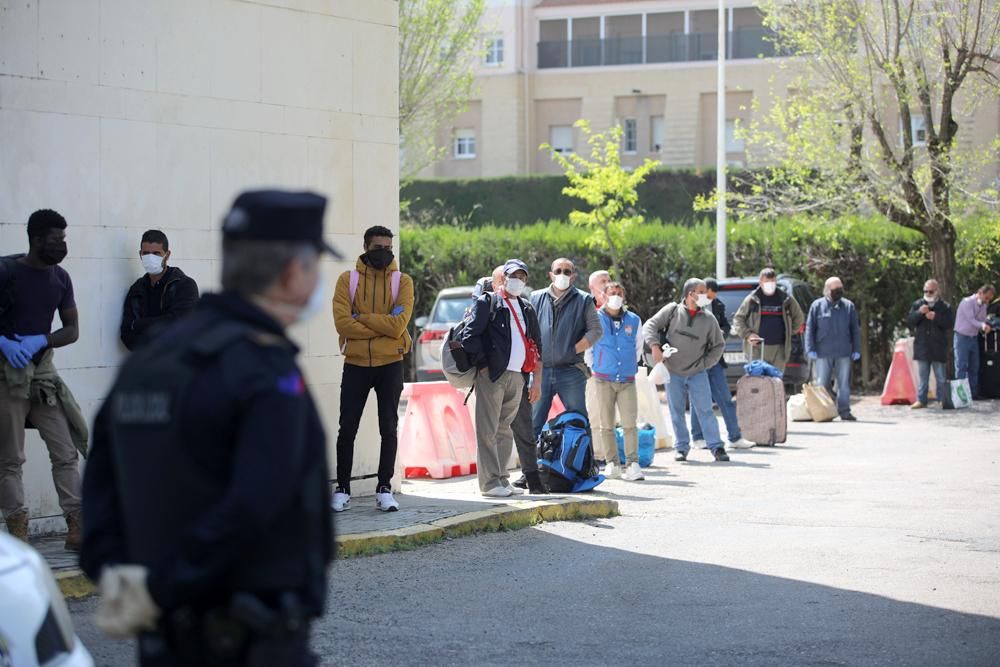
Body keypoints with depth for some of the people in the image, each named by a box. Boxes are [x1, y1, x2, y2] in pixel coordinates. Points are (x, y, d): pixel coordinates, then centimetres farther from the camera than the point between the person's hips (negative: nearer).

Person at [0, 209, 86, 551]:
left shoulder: (60, 278, 5)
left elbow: (72, 329, 5)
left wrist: (39, 341, -12)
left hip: (43, 370, 5)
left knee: (66, 452, 0)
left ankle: (76, 529, 1)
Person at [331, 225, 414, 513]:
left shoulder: (403, 281, 0)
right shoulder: (347, 280, 0)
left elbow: (398, 324, -14)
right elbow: (342, 324, -12)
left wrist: (361, 317, -13)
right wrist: (382, 327, -15)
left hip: (390, 364, 0)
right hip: (355, 364, 0)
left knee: (389, 429, 3)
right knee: (347, 429, 1)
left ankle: (384, 489, 11)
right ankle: (342, 489, 10)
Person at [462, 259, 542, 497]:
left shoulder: (527, 310, 20)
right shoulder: (487, 303, 1)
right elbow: (469, 336, -8)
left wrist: (537, 380, 15)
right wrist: (483, 366, -10)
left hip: (517, 377, 6)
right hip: (492, 375, -6)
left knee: (504, 430, 10)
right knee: (488, 431, -7)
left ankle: (502, 479, 14)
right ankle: (490, 483, -8)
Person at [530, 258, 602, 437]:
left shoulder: (584, 300, 5)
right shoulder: (537, 298, 11)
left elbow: (595, 330, 0)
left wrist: (573, 350, -8)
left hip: (571, 371, -2)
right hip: (541, 370, 2)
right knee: (534, 423, 4)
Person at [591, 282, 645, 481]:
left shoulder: (634, 320, 10)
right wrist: (595, 367, 9)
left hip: (627, 380, 1)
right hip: (604, 380, -1)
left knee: (630, 424, -8)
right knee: (606, 425, 2)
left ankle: (632, 464, -9)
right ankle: (612, 464, 8)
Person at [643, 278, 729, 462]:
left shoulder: (708, 319, 1)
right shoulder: (672, 311, -2)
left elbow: (718, 345, 10)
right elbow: (650, 325, -2)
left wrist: (705, 363, 0)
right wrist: (654, 346, -16)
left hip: (697, 373, 0)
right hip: (673, 372, 0)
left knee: (705, 410, -3)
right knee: (677, 412, 6)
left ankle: (717, 447, 1)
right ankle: (681, 447, 15)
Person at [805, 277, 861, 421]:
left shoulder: (849, 306, 9)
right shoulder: (817, 306, 3)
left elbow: (855, 330, 12)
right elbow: (809, 329, 3)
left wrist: (856, 350, 6)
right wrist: (810, 349, -5)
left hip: (843, 353, 2)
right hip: (823, 353, -2)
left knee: (844, 383, 2)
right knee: (822, 383, 1)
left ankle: (844, 411, 6)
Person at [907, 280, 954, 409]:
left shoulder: (944, 306, 0)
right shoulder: (917, 304, 8)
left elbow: (950, 323, -8)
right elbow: (910, 321, 1)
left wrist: (936, 317, -19)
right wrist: (919, 313, -16)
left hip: (938, 347, -2)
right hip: (922, 346, 2)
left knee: (940, 376, 4)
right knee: (922, 375, 5)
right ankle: (921, 400, 8)